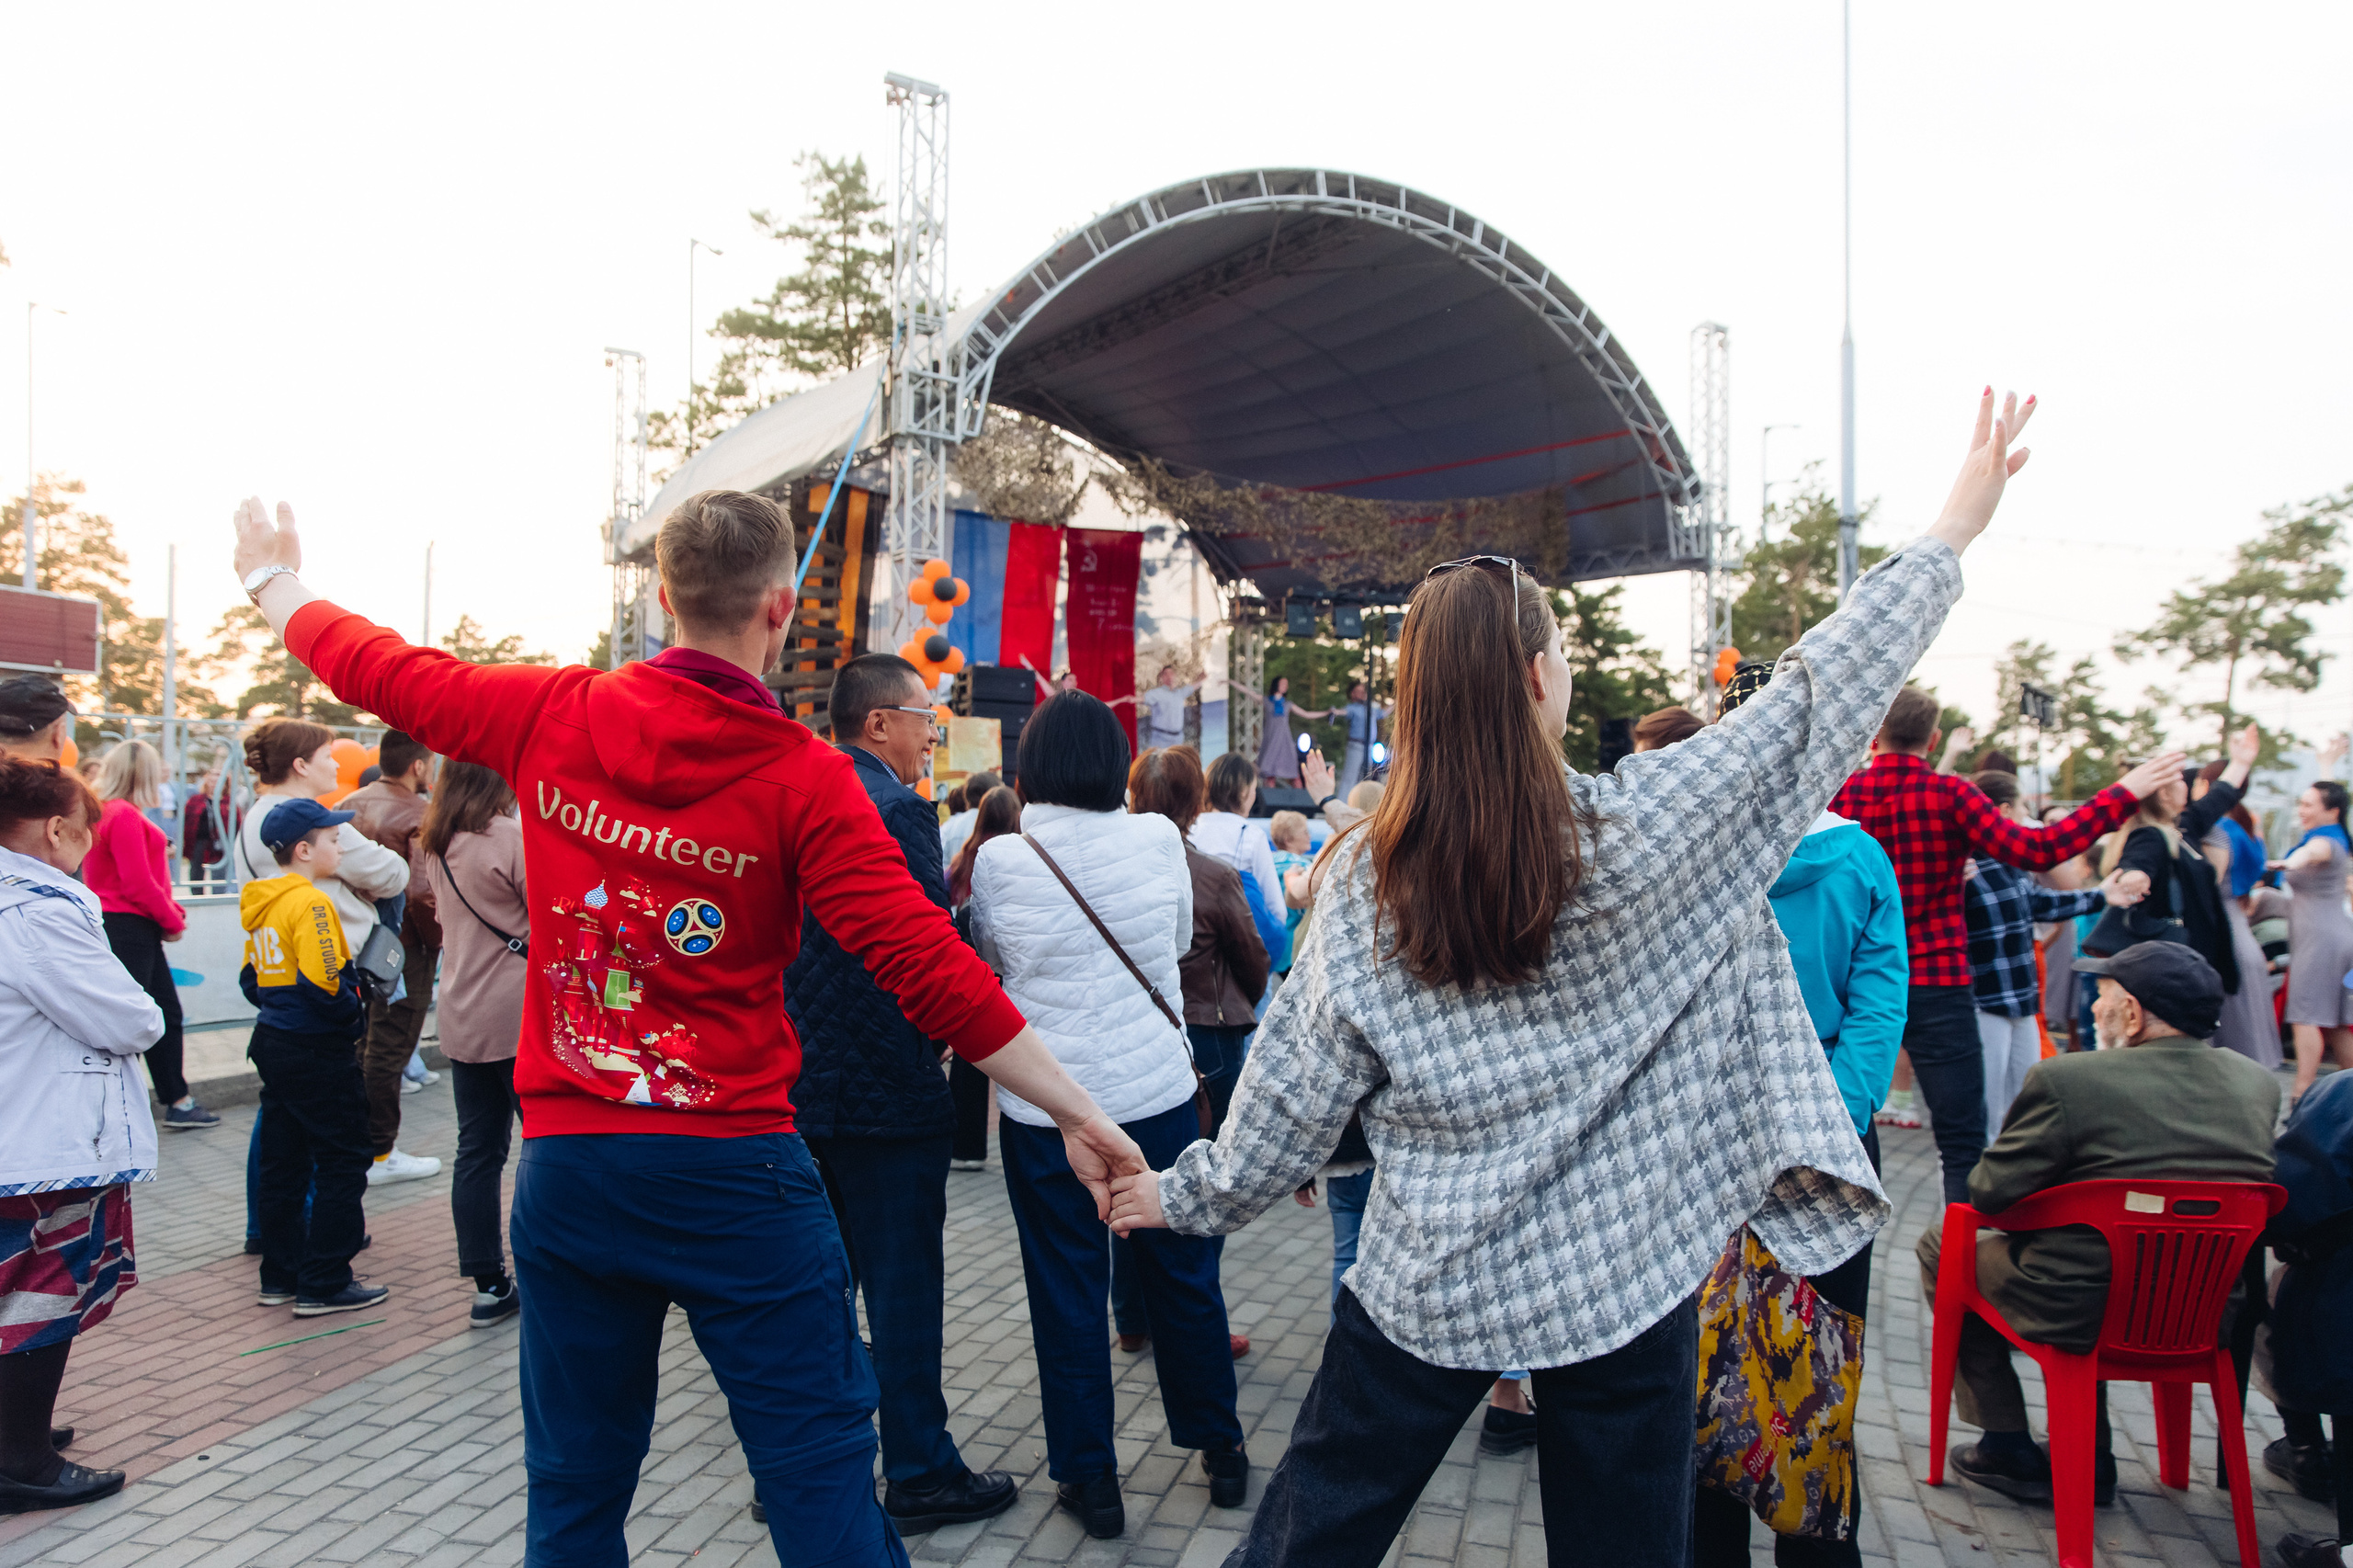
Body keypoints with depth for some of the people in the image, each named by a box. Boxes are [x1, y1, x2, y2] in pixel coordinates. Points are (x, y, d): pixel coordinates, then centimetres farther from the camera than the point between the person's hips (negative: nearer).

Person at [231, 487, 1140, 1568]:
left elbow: (379, 669, 16)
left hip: (565, 1166, 4)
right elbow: (931, 969, -17)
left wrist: (274, 579, 36)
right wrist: (1077, 1115, -13)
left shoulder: (551, 716, 0)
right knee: (821, 1475, 3)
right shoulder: (803, 778, -12)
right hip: (734, 1171, -4)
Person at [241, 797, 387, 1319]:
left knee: (283, 1163, 15)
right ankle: (323, 1285, 3)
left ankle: (281, 1276, 23)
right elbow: (321, 981, -26)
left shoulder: (261, 903, 11)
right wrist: (355, 1012, -11)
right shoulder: (311, 903, -18)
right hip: (317, 1050, -9)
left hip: (274, 1042, 9)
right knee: (341, 1163, 0)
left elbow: (250, 979, 17)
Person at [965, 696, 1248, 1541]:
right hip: (1157, 1092, 2)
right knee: (1184, 1278, 16)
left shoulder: (998, 860, -8)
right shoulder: (1157, 839, -6)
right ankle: (1220, 1451, 32)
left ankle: (1089, 1478, 21)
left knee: (1067, 1291, 11)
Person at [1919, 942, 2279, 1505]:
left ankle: (2008, 1448, 21)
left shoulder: (2066, 1080, -20)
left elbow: (1990, 1194, -14)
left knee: (1942, 1245, 18)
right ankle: (2089, 1459, 33)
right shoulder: (2258, 1083, -1)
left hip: (2080, 1313, -6)